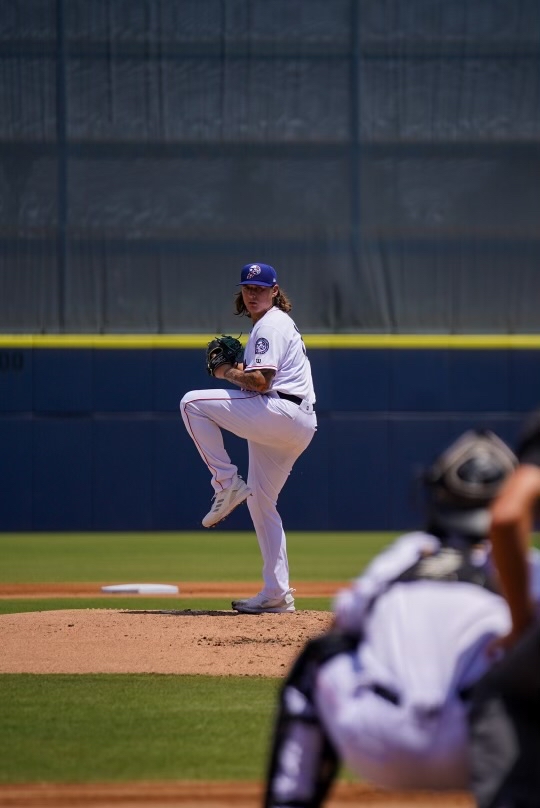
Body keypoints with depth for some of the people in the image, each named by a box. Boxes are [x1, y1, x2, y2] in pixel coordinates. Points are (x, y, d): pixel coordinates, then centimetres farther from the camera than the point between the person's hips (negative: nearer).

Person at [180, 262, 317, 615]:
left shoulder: (271, 325, -7)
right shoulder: (276, 324, 25)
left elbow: (260, 381, -18)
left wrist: (228, 373, -1)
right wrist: (239, 372, 13)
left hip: (280, 414, -11)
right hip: (296, 429, 11)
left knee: (193, 403, -14)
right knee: (261, 502, 14)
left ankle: (227, 483, -11)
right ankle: (277, 594, 12)